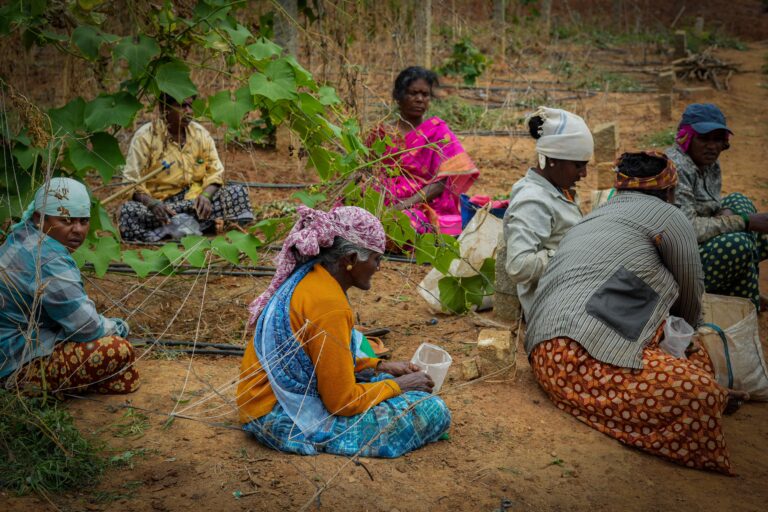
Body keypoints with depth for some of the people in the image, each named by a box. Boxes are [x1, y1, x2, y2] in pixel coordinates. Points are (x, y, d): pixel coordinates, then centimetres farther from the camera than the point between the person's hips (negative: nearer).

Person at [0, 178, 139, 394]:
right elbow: (88, 328, -25)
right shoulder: (48, 263, -29)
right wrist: (118, 327, -4)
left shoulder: (24, 237, 5)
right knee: (119, 351, -26)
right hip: (21, 365, -11)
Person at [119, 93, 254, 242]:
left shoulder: (201, 134, 6)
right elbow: (131, 182, -9)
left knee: (238, 192, -17)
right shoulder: (145, 137, -6)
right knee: (128, 210, -34)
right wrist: (152, 204, -29)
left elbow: (215, 173, 7)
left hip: (195, 199, 3)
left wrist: (206, 195, -16)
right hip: (159, 203, -3)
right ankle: (201, 225, -34)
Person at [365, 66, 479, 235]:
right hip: (383, 205, 3)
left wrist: (409, 202, -17)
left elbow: (443, 181, -3)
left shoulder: (437, 131, 8)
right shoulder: (381, 134, 16)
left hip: (424, 208, -3)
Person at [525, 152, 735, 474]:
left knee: (698, 357, 15)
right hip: (586, 354, -9)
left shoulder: (592, 219, 31)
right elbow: (690, 299, 15)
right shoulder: (665, 215, 7)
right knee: (704, 395, -18)